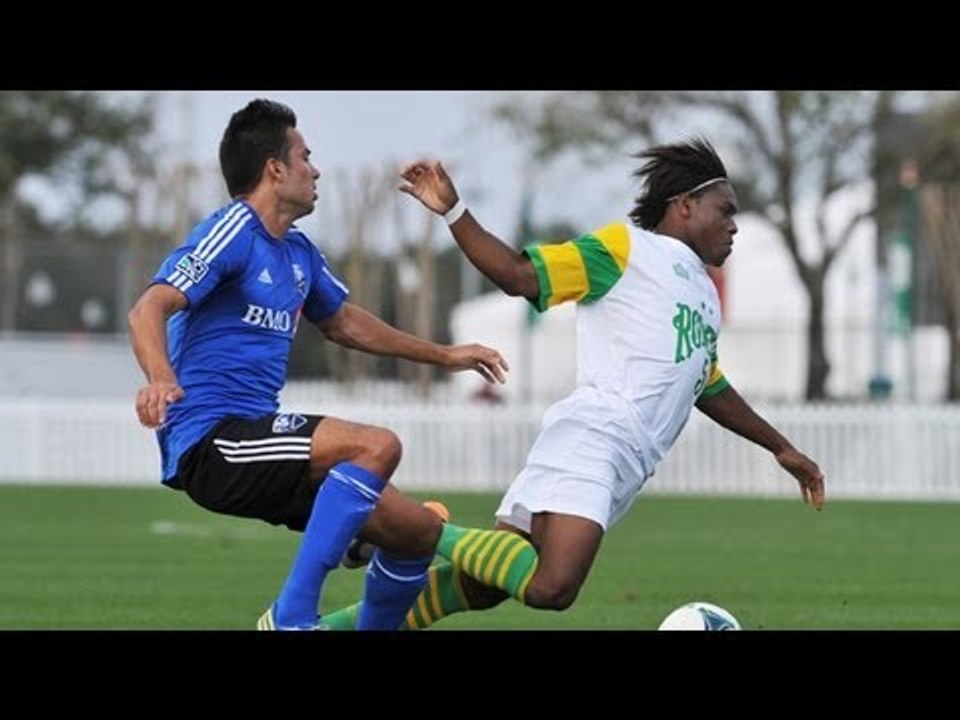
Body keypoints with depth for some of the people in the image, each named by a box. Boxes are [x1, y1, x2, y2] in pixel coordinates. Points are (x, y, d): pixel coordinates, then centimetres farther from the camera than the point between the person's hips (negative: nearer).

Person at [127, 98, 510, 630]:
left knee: (418, 530, 5)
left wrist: (443, 356, 40)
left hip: (252, 437, 9)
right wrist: (160, 380, -43)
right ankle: (292, 617, -27)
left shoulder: (298, 252, 17)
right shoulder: (231, 233, -10)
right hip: (210, 441, -9)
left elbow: (343, 323, 36)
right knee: (376, 446, -28)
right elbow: (149, 310, -23)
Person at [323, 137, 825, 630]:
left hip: (626, 467, 8)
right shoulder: (628, 247, 5)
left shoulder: (705, 296, 30)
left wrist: (779, 447, 49)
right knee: (550, 588, -29)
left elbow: (709, 390, 44)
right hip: (593, 437, -8)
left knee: (480, 585, -3)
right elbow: (520, 275, -3)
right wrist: (453, 212, -14)